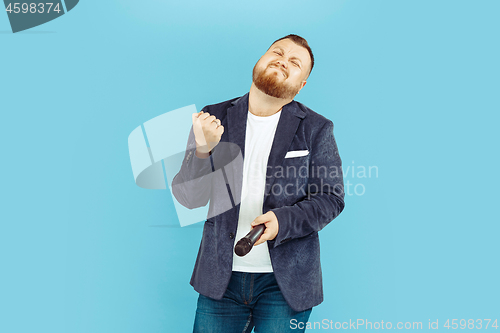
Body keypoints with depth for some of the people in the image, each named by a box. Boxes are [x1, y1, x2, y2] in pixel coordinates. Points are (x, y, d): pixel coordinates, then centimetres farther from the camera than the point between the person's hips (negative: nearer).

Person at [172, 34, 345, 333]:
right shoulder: (213, 118, 1)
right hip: (221, 277, 2)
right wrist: (202, 151, -22)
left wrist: (283, 220, -21)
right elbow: (189, 198, -2)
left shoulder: (316, 129, -1)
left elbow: (331, 198, -3)